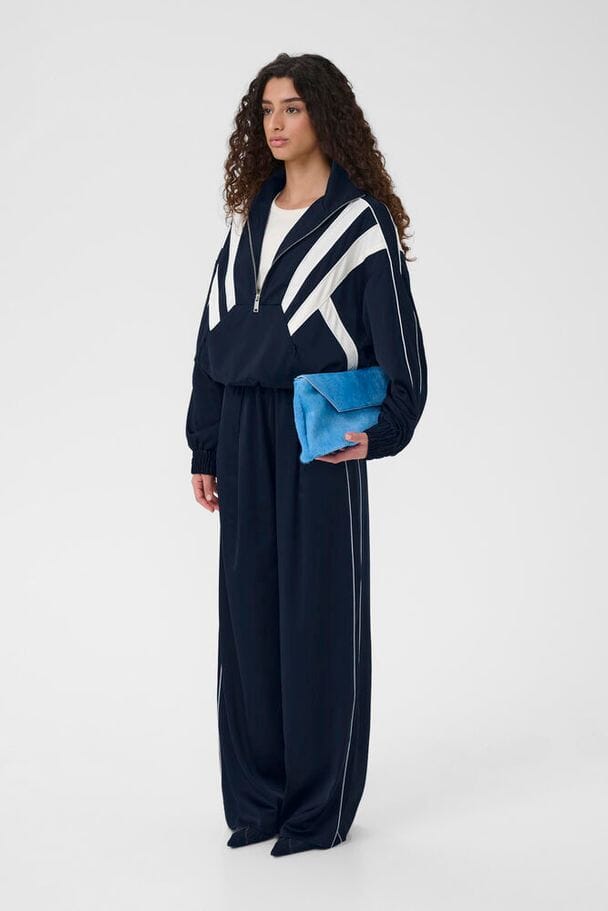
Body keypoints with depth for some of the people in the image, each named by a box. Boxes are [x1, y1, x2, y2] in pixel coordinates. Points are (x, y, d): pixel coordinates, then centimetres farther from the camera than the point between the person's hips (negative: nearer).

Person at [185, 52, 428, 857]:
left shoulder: (362, 220, -3)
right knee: (249, 609, 7)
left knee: (317, 612, -1)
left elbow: (395, 341, -7)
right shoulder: (249, 218, 14)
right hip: (243, 434, 6)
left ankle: (320, 807, 9)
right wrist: (205, 449, 11)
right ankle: (258, 798, 17)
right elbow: (214, 333, 15)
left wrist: (378, 430, -21)